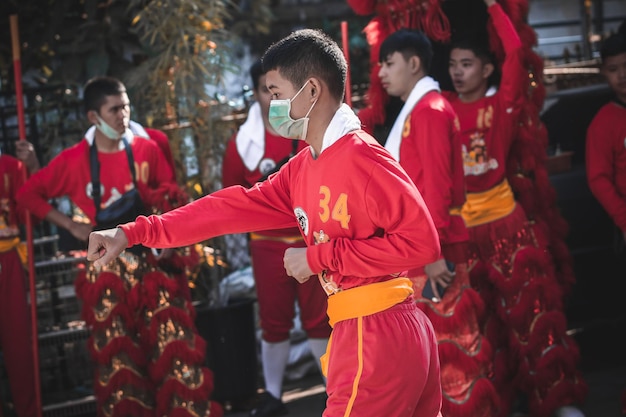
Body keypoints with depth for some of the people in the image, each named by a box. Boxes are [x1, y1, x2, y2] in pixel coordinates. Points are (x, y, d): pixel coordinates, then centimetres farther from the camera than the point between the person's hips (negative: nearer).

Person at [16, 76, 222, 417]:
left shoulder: (146, 149, 4)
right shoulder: (73, 160, -2)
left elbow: (171, 196, 13)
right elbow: (27, 194, 4)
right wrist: (71, 226, -2)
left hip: (151, 259, 1)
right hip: (107, 264, -1)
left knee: (172, 339, -8)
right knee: (117, 352, 1)